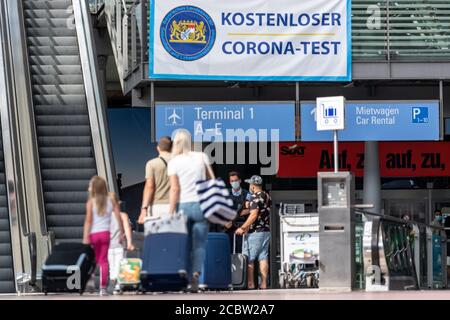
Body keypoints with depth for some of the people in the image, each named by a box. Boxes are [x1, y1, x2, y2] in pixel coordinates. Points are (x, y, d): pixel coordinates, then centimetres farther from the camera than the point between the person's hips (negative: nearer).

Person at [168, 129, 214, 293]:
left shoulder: (174, 162, -1)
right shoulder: (202, 157, 5)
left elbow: (175, 189, -6)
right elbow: (212, 180, 6)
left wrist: (171, 213, -4)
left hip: (182, 206, -1)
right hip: (200, 205, 1)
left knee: (185, 245, 7)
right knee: (199, 244, 2)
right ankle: (196, 271, -20)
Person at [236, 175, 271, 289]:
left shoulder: (255, 197, -13)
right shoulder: (267, 196, 13)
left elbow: (254, 215, -22)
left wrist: (243, 228, -20)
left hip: (255, 232, -8)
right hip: (267, 230, 8)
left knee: (248, 259, -3)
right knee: (263, 257, 7)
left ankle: (250, 284, -6)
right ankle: (264, 284, 4)